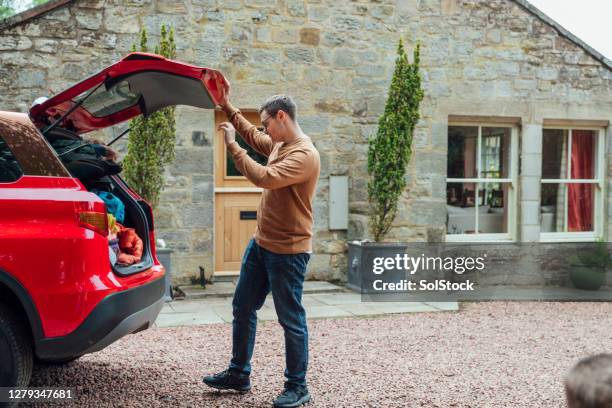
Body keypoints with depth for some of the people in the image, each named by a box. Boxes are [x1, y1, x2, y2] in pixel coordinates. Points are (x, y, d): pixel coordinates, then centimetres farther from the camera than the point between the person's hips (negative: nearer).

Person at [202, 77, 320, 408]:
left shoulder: (305, 155, -20)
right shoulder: (279, 144, 9)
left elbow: (264, 178, -30)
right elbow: (252, 136, 29)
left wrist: (232, 146, -21)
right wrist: (228, 108, 22)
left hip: (287, 251, -10)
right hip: (261, 244, 10)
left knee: (291, 320, 1)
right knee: (243, 308, 16)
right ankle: (238, 374, 29)